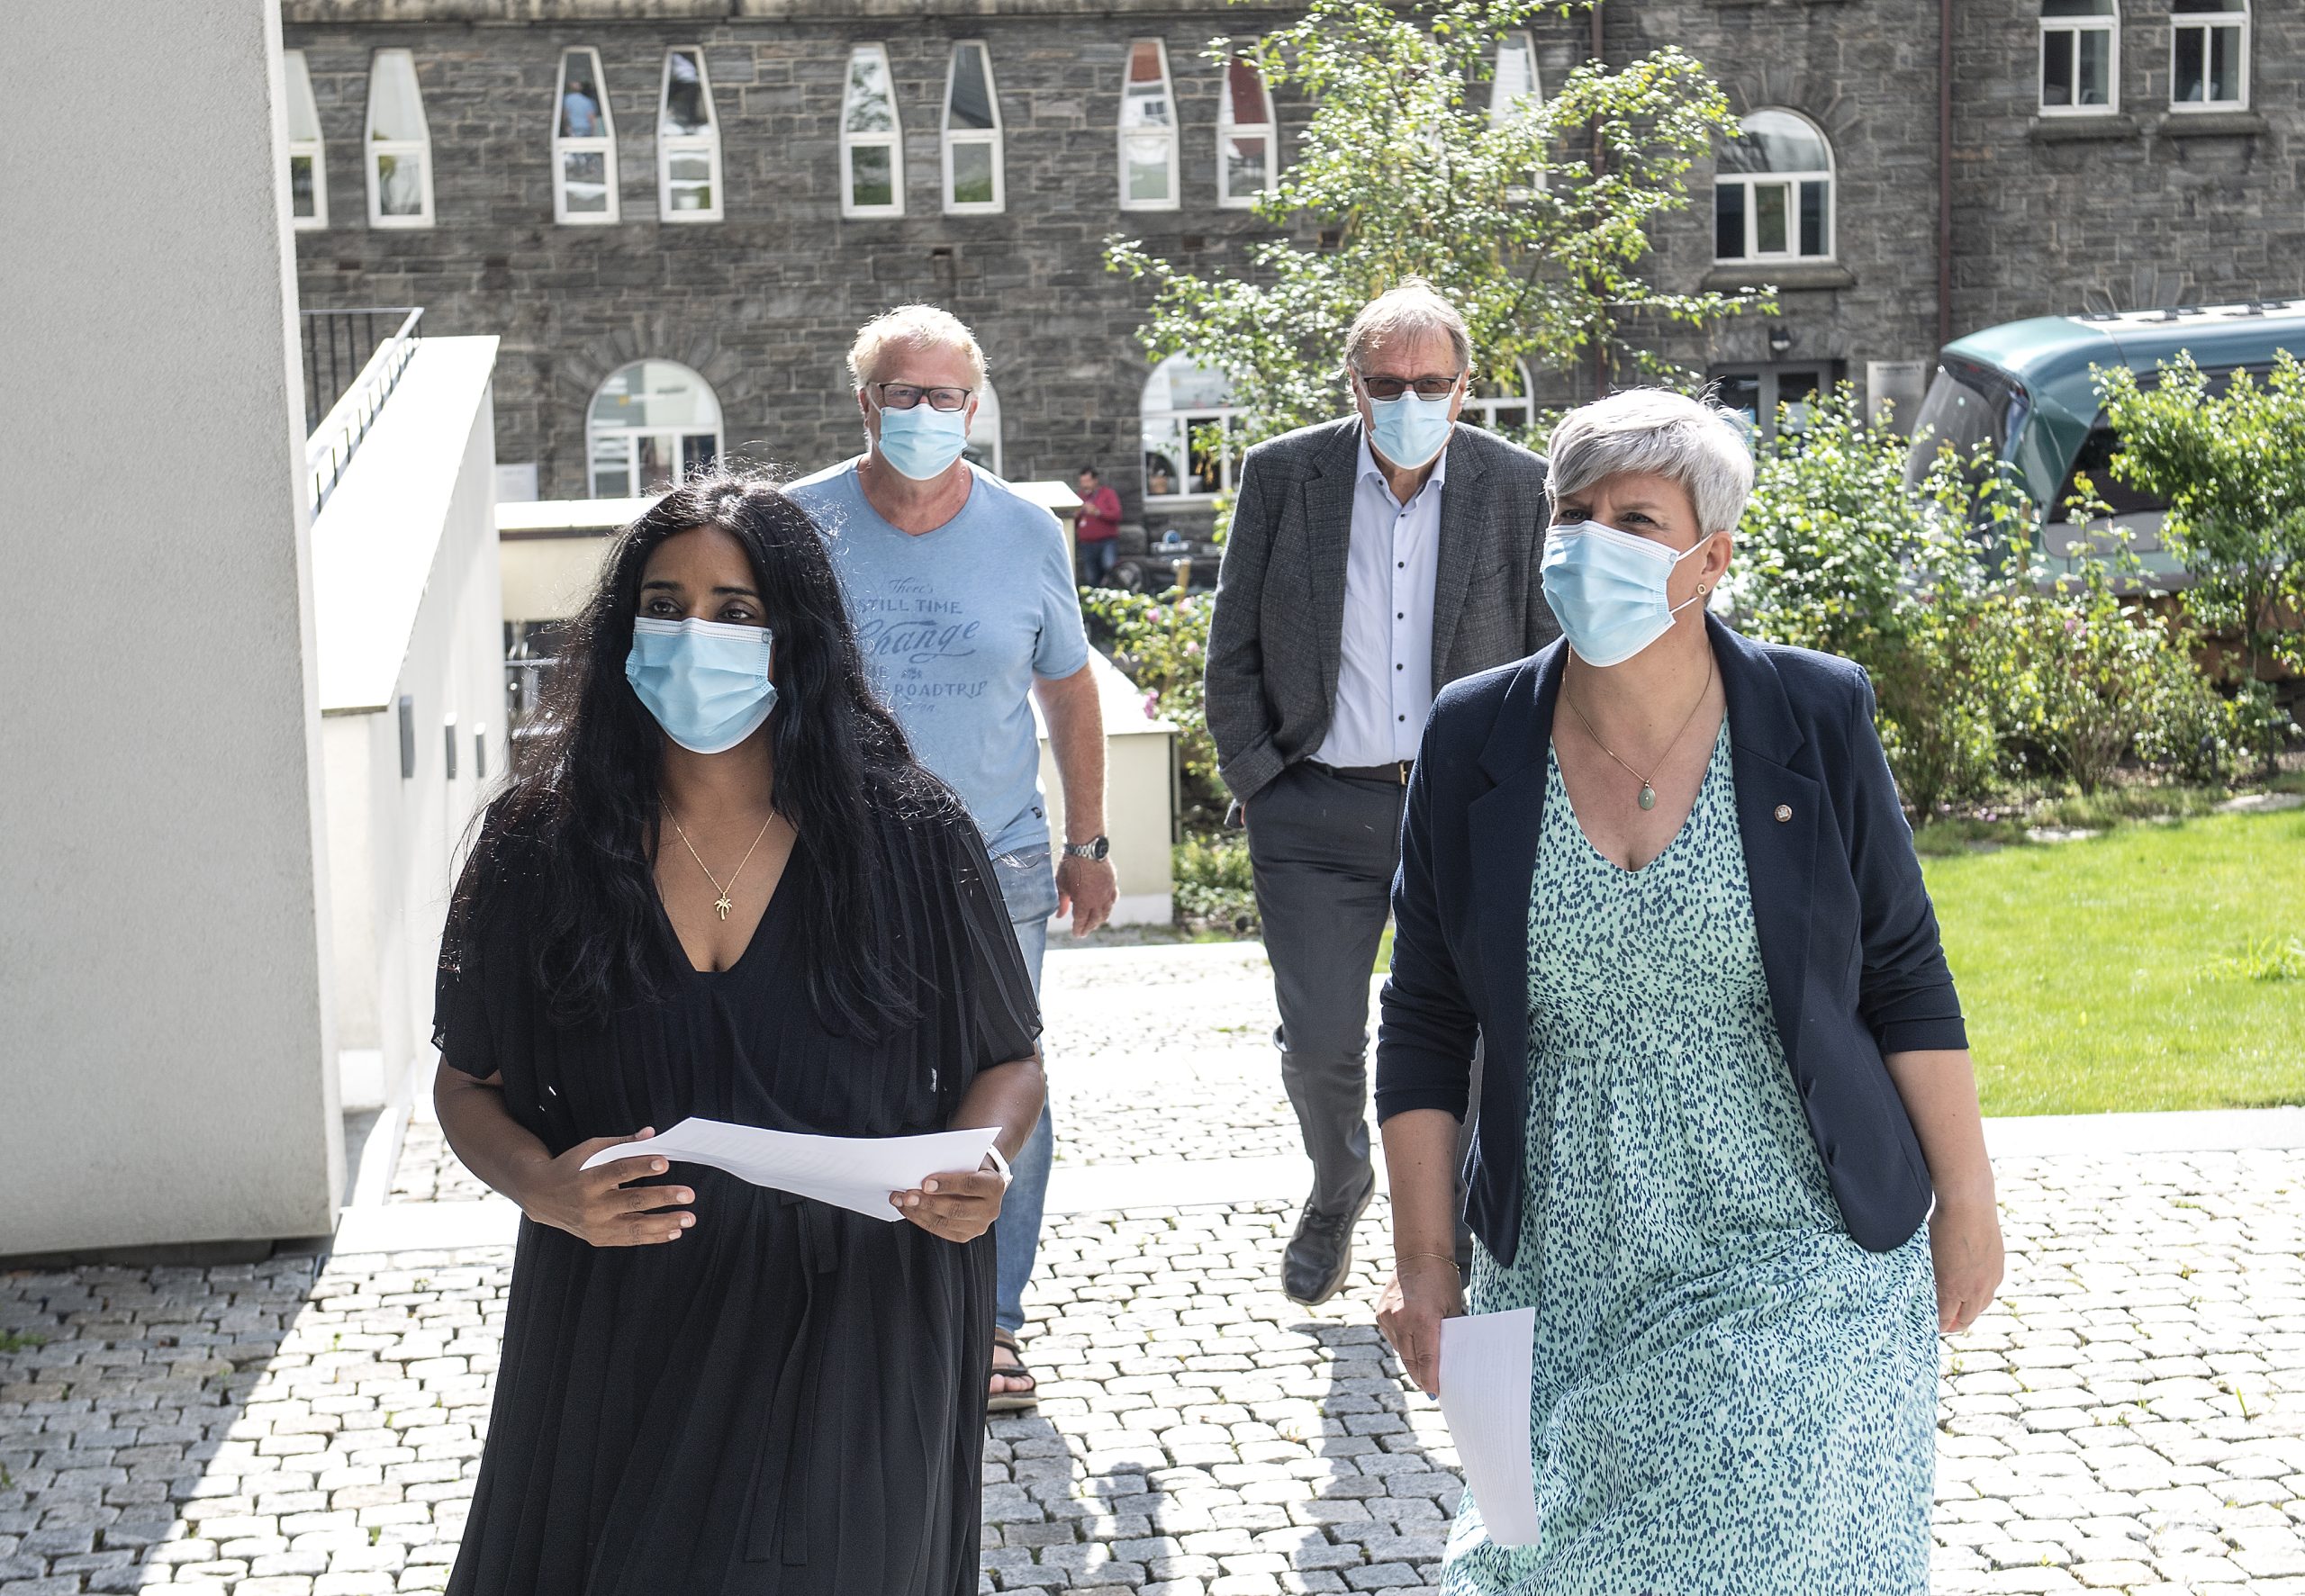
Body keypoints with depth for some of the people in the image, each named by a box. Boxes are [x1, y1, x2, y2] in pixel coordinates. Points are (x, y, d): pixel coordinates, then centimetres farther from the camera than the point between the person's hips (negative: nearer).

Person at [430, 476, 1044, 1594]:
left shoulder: (910, 840, -5)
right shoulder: (538, 851, -3)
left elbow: (1009, 1062, 4)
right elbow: (469, 1084, 6)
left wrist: (981, 1167, -17)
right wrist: (546, 1188, -15)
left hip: (850, 1343, 0)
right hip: (619, 1343, 1)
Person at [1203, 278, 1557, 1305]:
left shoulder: (1519, 488, -2)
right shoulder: (1282, 476, -1)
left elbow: (1554, 658, 5)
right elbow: (1232, 650, 5)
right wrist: (1253, 780, -1)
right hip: (1317, 814, 0)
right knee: (1319, 1044, 0)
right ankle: (1338, 1189, 32)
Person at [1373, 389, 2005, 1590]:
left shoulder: (1815, 720, -5)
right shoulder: (1474, 742, -2)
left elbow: (1905, 980, 1)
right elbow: (1426, 1021, 2)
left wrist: (1966, 1204, 1)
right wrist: (1421, 1260, 0)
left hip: (1799, 1270, -1)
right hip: (1567, 1284, 2)